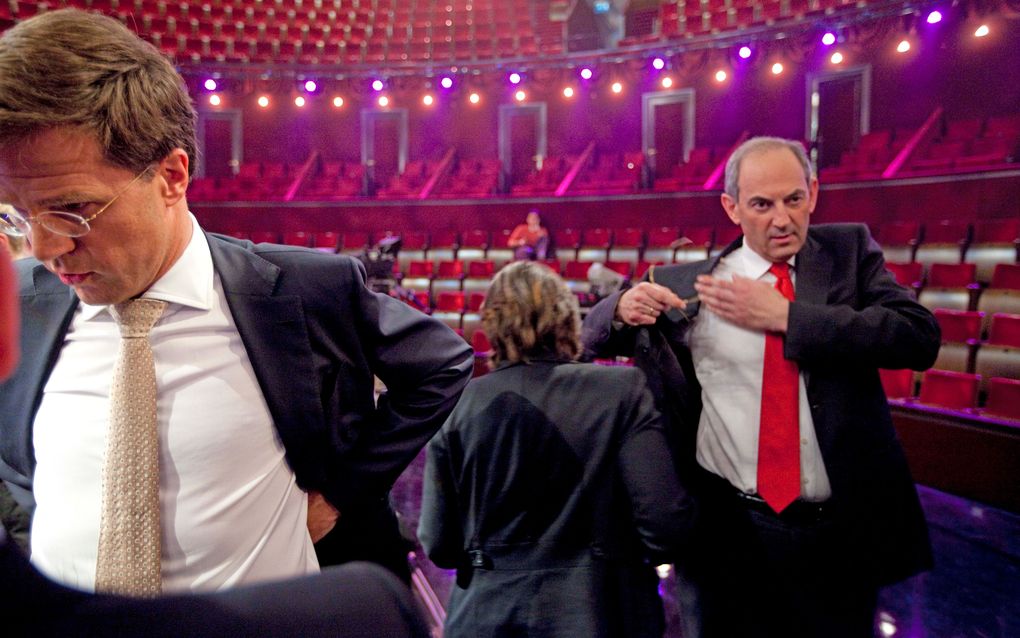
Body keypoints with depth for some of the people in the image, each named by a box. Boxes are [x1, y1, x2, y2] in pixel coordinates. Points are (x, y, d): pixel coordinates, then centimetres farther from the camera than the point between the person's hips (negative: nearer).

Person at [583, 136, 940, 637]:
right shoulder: (686, 284, -2)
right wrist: (622, 308, -17)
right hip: (727, 534, -1)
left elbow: (919, 336, -14)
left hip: (840, 536, 1)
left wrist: (785, 317, -18)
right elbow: (590, 339, 5)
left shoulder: (849, 250, 1)